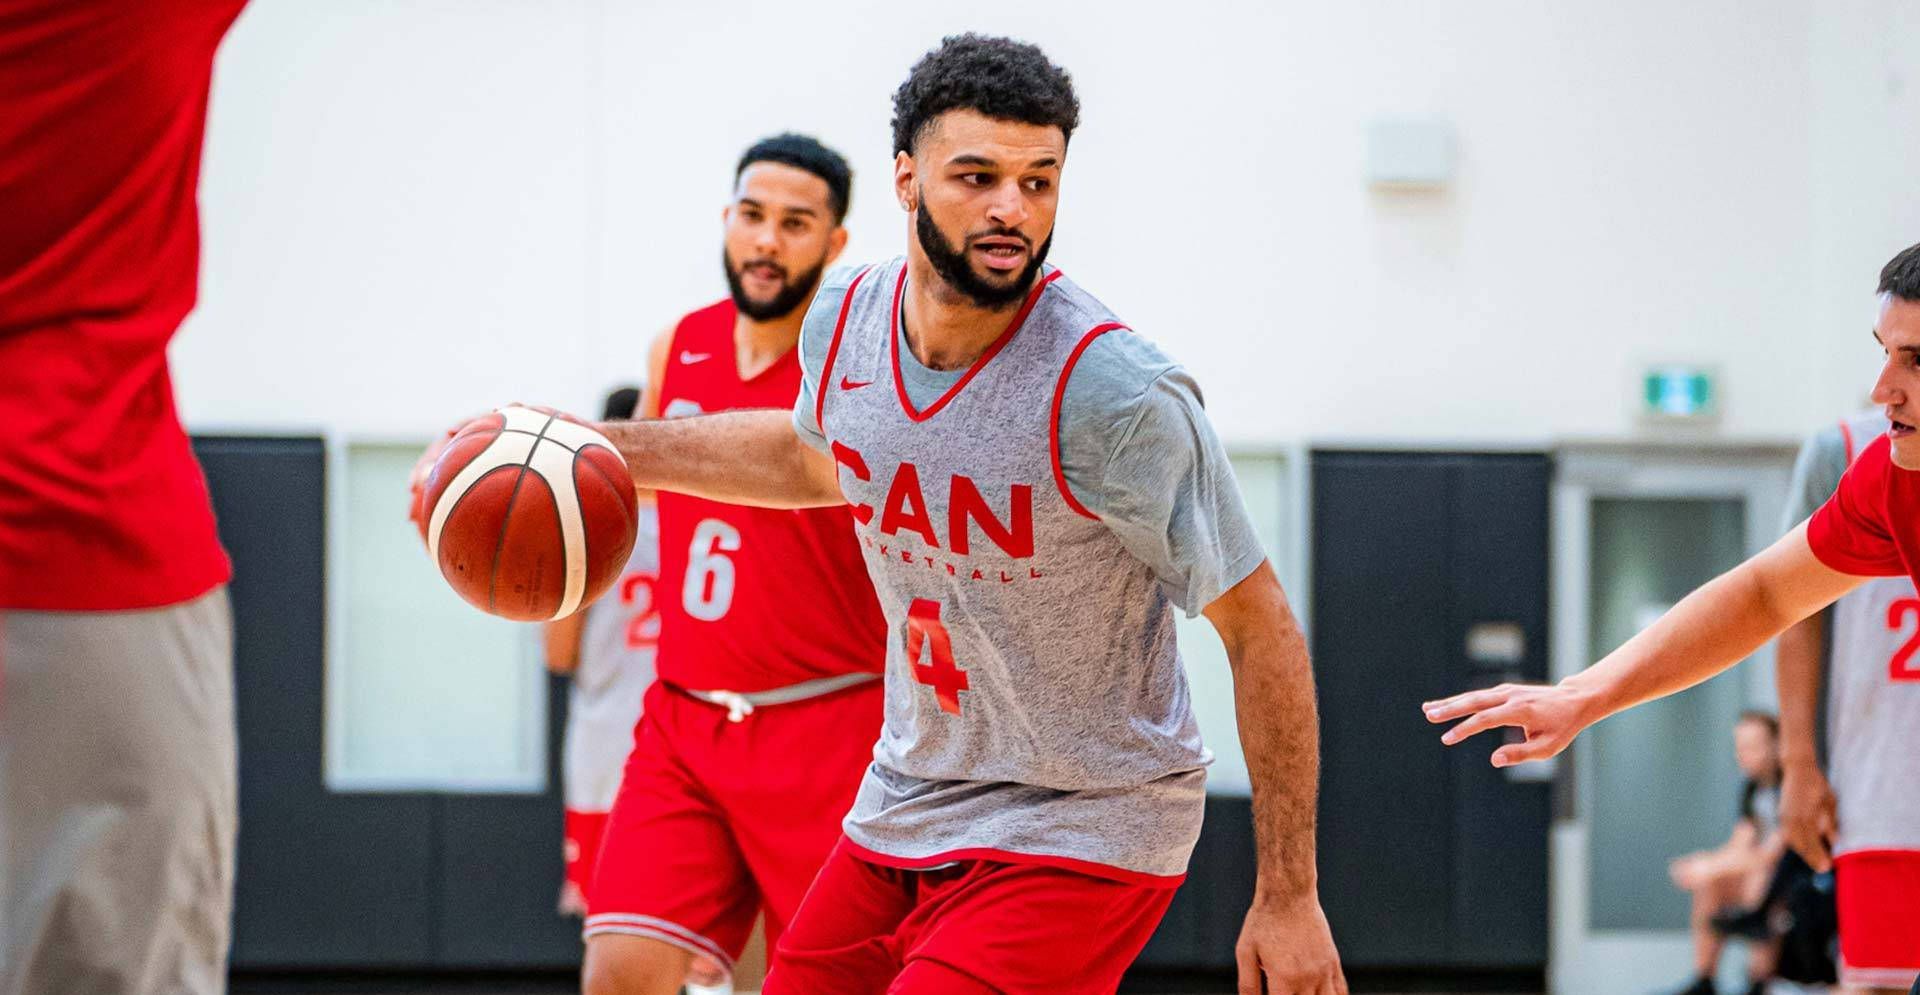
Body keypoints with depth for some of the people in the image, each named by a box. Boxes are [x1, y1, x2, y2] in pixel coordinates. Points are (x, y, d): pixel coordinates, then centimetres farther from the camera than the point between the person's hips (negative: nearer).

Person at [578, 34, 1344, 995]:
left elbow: (1259, 627, -17)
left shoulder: (1114, 391, -25)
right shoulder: (845, 318, -5)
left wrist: (1288, 897, -17)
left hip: (1078, 832, -7)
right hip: (906, 801, 7)